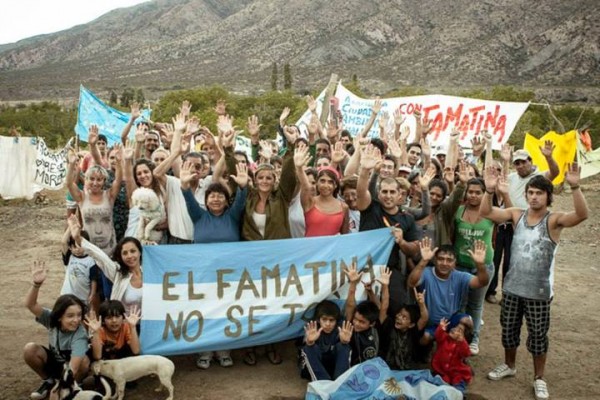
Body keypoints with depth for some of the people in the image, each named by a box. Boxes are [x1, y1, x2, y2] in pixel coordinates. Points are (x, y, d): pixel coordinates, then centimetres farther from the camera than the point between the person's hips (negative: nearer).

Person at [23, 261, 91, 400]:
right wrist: (36, 284, -52)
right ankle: (49, 381, 1)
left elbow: (73, 367, -42)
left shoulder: (80, 334, -33)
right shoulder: (52, 320, -21)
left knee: (84, 361, -37)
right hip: (54, 362, 4)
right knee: (29, 349, -22)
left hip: (72, 366, -4)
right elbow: (30, 305, -34)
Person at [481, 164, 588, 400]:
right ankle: (509, 365, 40)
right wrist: (489, 190, -25)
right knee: (508, 329, 18)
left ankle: (539, 378, 28)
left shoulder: (554, 220, -11)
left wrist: (575, 186, -43)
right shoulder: (517, 215, 0)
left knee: (538, 335, 9)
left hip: (539, 291, -3)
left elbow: (582, 215, -29)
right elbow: (486, 212, -8)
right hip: (511, 287, 4)